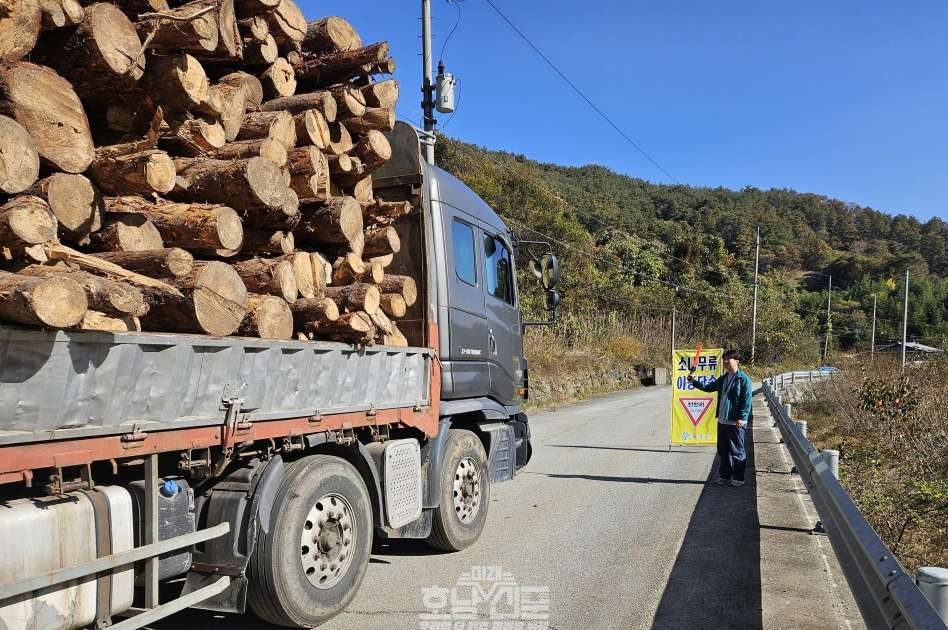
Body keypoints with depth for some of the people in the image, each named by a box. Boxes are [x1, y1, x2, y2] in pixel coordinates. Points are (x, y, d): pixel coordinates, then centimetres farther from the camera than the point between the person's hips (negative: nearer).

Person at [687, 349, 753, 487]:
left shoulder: (744, 379, -11)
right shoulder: (723, 379, 14)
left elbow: (747, 401, -14)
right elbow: (709, 388, 25)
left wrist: (742, 418, -19)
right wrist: (694, 382, 15)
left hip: (736, 423, -8)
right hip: (722, 421, 8)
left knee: (737, 452, 2)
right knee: (723, 451, 14)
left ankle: (738, 478, 12)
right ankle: (724, 476, 24)